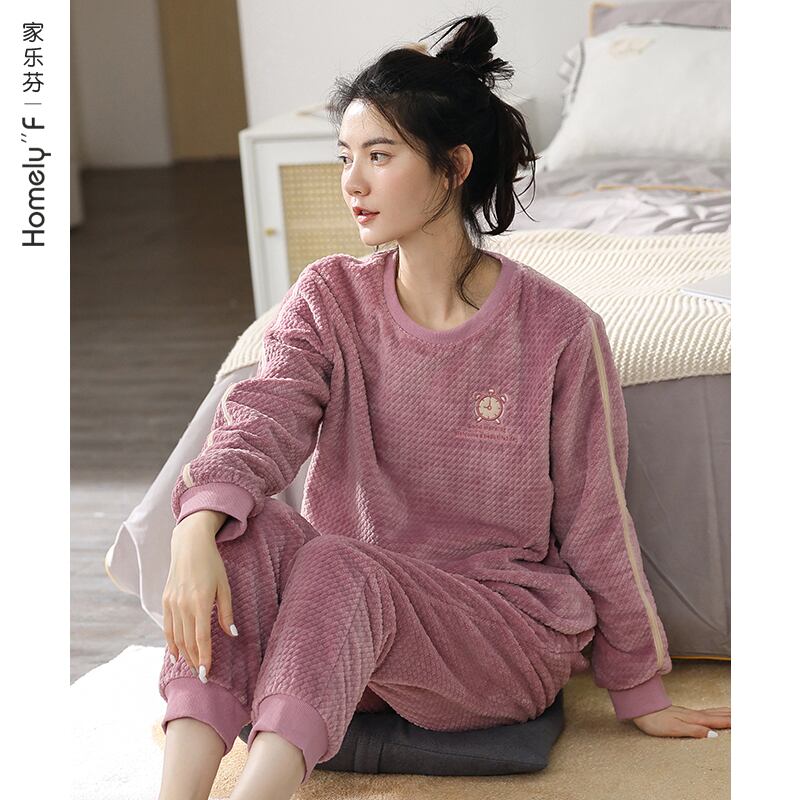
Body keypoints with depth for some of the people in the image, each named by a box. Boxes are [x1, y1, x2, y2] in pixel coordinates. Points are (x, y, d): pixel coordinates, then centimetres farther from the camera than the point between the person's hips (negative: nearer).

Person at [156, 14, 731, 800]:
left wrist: (639, 693, 7)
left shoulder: (558, 330, -8)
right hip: (350, 619, 3)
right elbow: (264, 416, -19)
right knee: (243, 529, -28)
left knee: (336, 567, -33)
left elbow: (594, 524, -1)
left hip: (508, 631, -3)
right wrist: (197, 528, -40)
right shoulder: (329, 298, 1)